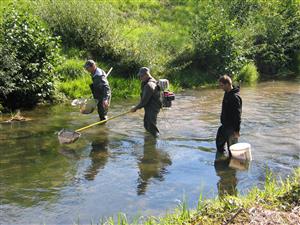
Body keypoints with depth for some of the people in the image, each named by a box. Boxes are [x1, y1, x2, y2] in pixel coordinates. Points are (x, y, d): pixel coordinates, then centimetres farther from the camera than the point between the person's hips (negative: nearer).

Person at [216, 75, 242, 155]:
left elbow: (237, 114, -23)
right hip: (225, 125, 10)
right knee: (219, 143, 19)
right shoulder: (227, 94, 8)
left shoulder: (235, 97, -22)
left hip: (232, 127, -10)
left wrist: (237, 130, -22)